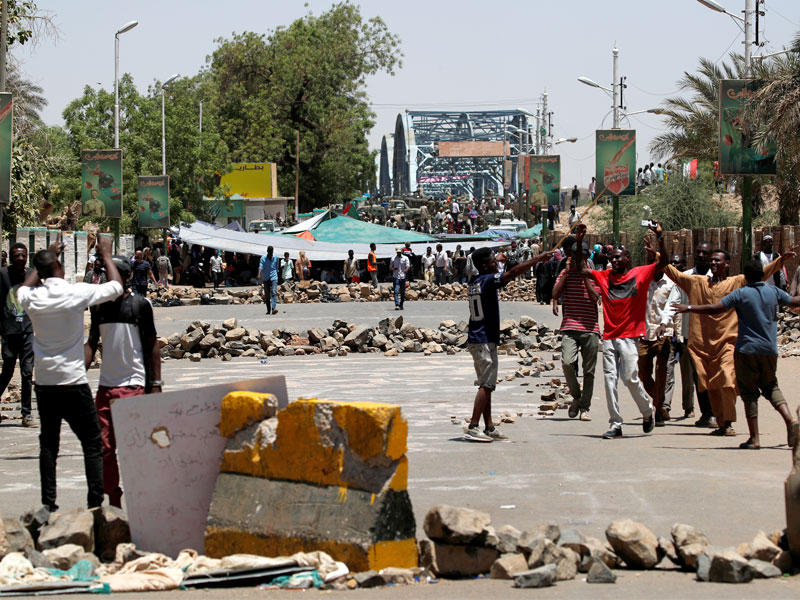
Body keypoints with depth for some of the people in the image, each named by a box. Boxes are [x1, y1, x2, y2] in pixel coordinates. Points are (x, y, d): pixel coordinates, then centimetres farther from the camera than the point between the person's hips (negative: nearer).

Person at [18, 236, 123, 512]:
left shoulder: (32, 297, -1)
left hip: (44, 383, 4)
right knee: (92, 444, 3)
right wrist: (106, 255, 14)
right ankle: (95, 504, -3)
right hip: (73, 381, -4)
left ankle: (48, 503, 10)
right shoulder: (77, 293, -12)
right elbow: (116, 286, 1)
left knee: (48, 444, 11)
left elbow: (23, 288, 26)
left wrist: (45, 258, 31)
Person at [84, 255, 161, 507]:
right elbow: (91, 343, 17)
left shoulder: (140, 305, -2)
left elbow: (152, 346, 0)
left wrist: (156, 383, -5)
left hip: (134, 384, -5)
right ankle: (114, 502, 11)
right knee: (105, 447, 3)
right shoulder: (99, 306, 11)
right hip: (105, 386, 5)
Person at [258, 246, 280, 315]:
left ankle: (274, 308, -31)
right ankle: (268, 310, 16)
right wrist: (259, 275, -26)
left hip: (273, 277, 0)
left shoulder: (275, 258, 8)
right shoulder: (263, 258, 1)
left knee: (274, 292, -18)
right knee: (267, 295, 6)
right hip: (266, 278, 0)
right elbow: (261, 267, -11)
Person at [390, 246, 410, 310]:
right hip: (395, 277, -1)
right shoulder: (393, 259, 9)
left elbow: (408, 266, -5)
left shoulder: (405, 258, 6)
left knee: (402, 292, 7)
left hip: (403, 277, 1)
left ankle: (401, 305, 21)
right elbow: (390, 267, 11)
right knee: (396, 291, -13)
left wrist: (406, 270, -27)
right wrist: (393, 269, -13)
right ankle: (397, 305, -20)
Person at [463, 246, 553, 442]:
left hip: (475, 338, 9)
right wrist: (538, 259, -15)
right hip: (485, 340, -9)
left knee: (486, 385, 11)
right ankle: (473, 427, -14)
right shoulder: (488, 280, -14)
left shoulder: (473, 283, 12)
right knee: (486, 385, -9)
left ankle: (489, 427, 13)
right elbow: (513, 272, -20)